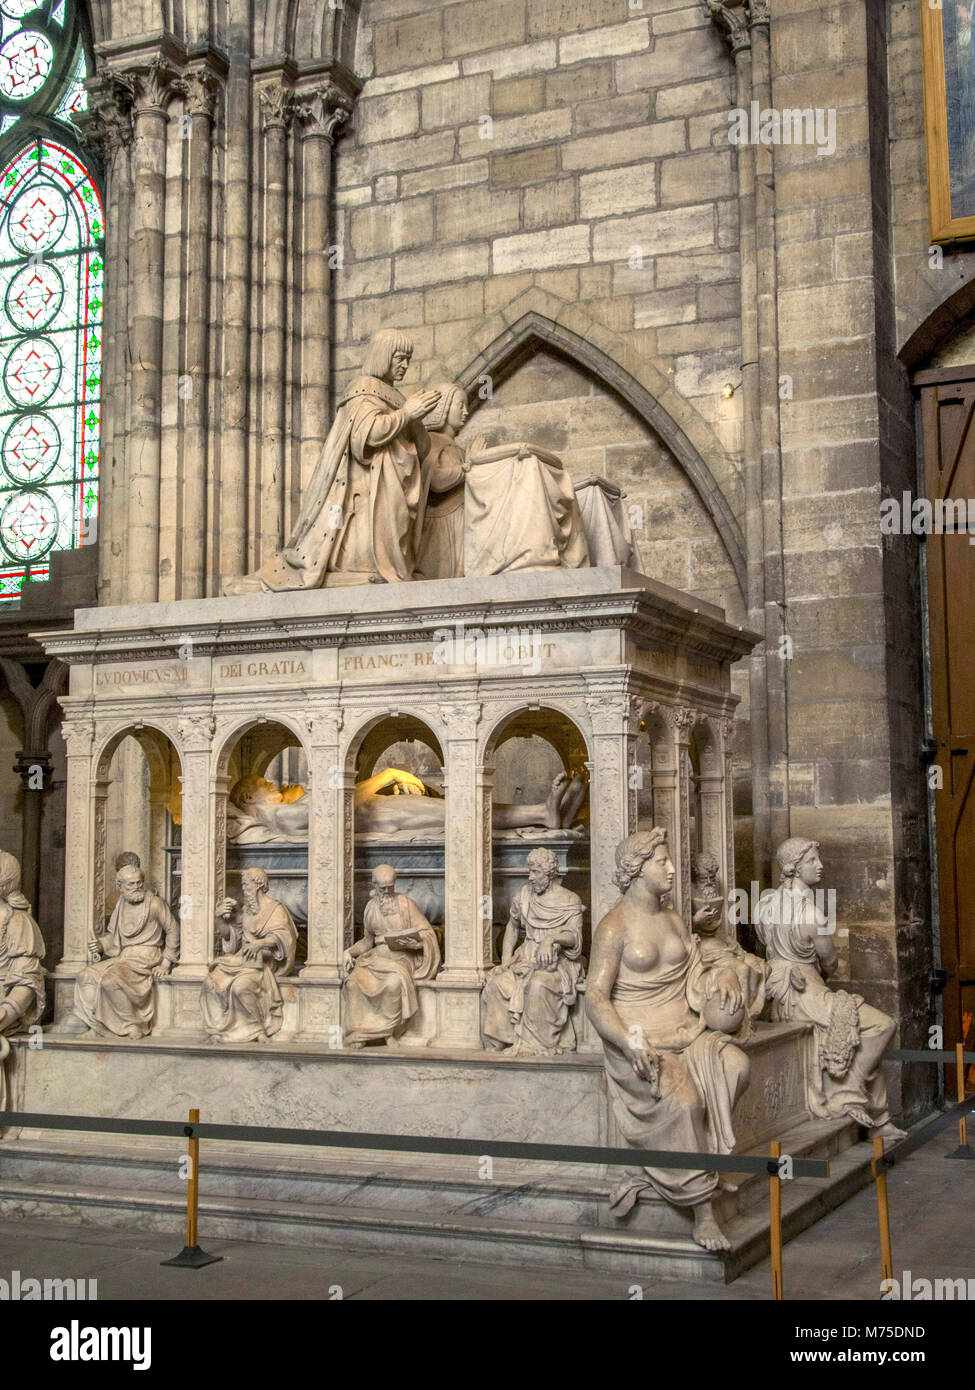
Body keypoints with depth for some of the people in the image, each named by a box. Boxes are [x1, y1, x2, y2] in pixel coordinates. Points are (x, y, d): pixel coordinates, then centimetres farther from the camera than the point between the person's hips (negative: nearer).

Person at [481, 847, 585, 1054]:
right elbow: (512, 925, 24)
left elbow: (575, 937, -13)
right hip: (527, 958, 4)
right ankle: (501, 1044, -18)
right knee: (495, 985, -24)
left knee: (538, 986, -38)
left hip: (557, 962, -4)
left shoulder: (570, 901, -2)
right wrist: (506, 957, 11)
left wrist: (552, 938, -34)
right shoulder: (524, 894, 11)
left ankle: (535, 1046, -28)